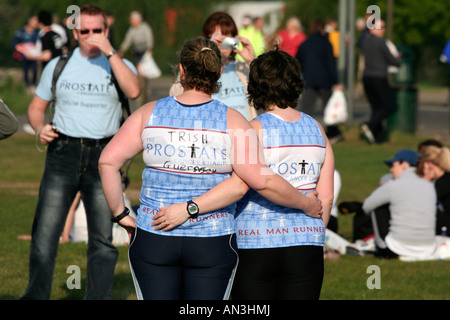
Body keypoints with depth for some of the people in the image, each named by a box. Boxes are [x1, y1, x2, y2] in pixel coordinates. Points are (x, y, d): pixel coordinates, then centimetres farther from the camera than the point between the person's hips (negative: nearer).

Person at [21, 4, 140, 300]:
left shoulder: (120, 65, 6)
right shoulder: (58, 66, 12)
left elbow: (134, 91, -16)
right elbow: (37, 106, 18)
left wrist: (109, 51, -17)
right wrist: (40, 128, -3)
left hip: (103, 156, -1)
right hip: (63, 153, 1)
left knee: (104, 236, 1)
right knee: (45, 230, -6)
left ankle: (98, 298, 10)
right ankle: (36, 295, 1)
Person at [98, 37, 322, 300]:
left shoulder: (150, 114, -1)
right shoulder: (232, 121, -7)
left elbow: (108, 162, -5)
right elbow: (263, 181, -13)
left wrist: (121, 214, 3)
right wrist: (306, 204, 2)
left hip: (153, 238, 1)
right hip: (213, 243, -1)